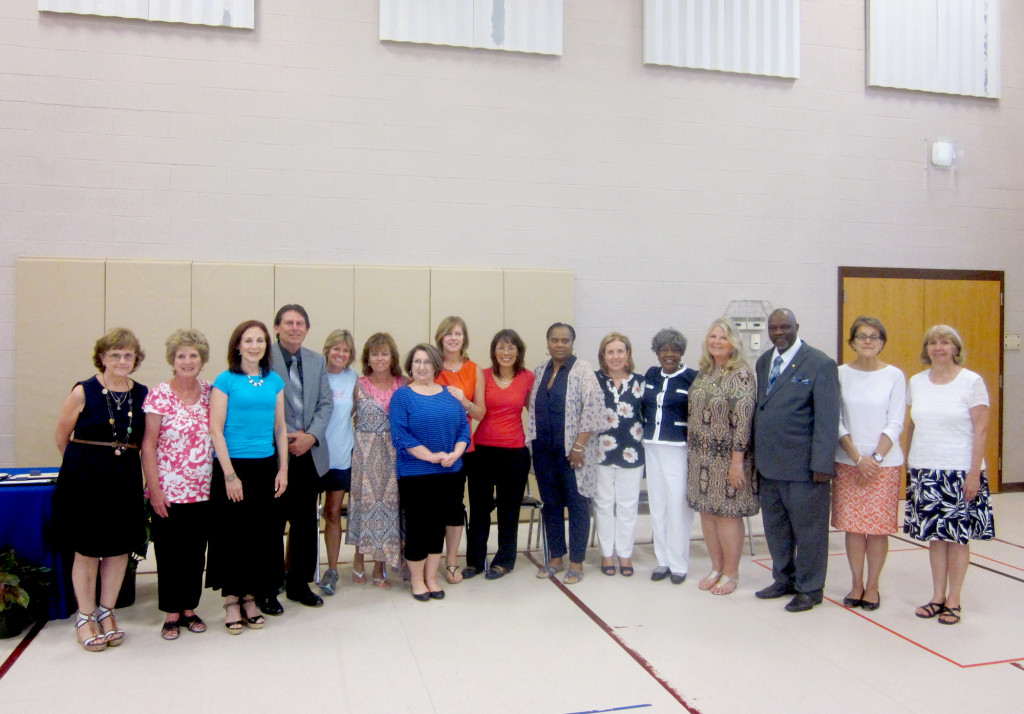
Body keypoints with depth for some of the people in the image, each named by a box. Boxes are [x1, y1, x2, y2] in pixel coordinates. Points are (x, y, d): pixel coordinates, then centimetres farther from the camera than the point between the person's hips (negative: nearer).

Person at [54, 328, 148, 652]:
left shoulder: (143, 395, 3)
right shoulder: (83, 392, -6)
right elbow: (61, 437, 2)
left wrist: (120, 460, 8)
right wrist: (84, 462, 11)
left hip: (125, 479, 3)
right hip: (84, 478, -3)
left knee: (120, 547, 8)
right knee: (87, 549, 4)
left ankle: (106, 612, 25)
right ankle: (85, 617, 20)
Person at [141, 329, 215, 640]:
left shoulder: (210, 392, 4)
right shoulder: (159, 395, -6)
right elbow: (148, 445, -6)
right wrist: (154, 489, -10)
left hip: (204, 491, 3)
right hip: (169, 491, -3)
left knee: (196, 553, 12)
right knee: (169, 554, 6)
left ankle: (190, 608, 26)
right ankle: (172, 614, 20)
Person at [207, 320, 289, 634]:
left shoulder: (274, 381, 8)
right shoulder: (225, 380, -4)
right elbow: (215, 430, -8)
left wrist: (283, 469, 5)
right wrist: (229, 475, -13)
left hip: (266, 466, 4)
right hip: (233, 466, -4)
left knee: (263, 534, 8)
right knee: (232, 534, 3)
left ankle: (251, 596, 22)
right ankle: (231, 600, 17)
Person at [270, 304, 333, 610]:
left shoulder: (317, 361, 11)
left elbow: (326, 403, 8)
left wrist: (311, 436, -6)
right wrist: (284, 439, -14)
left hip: (310, 453, 5)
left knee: (306, 522, 12)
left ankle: (299, 584, 26)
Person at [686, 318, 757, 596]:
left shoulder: (741, 374, -12)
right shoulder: (703, 373, 9)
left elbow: (743, 419, -16)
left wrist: (737, 461, -19)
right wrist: (692, 451, 11)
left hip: (727, 456, -6)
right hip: (702, 456, 7)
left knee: (727, 513, 2)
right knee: (706, 512, 11)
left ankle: (731, 574, 17)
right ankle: (716, 568, 25)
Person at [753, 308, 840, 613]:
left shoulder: (820, 364, -8)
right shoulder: (763, 362, 12)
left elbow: (827, 419, -11)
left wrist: (822, 464, -16)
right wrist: (754, 453, 9)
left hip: (802, 466, -6)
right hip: (768, 464, 6)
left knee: (808, 529, 6)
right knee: (775, 527, 16)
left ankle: (809, 589, 22)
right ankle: (784, 580, 33)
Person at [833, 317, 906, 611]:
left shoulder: (894, 376, -1)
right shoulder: (841, 374, 1)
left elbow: (895, 424, -3)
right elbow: (836, 421, -1)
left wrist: (876, 458, -11)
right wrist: (857, 457, -9)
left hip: (884, 463, -1)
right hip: (847, 462, 1)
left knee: (878, 527, 3)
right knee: (852, 526, 6)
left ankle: (872, 586, 17)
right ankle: (856, 584, 20)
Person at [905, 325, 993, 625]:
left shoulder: (972, 381, -4)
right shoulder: (917, 382, 7)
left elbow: (981, 429, -7)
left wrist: (974, 473, -11)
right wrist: (908, 463, 9)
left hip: (960, 470, -3)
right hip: (925, 470, 3)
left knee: (958, 535, 3)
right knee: (934, 534, 9)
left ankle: (954, 600, 14)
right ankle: (938, 597, 20)